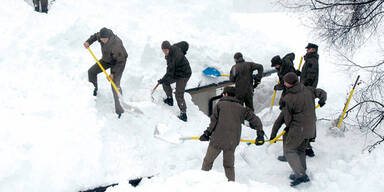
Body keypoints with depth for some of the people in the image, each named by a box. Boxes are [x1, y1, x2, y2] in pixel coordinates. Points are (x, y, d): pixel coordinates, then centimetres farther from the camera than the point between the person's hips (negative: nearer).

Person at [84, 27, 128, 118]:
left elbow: (121, 61, -30)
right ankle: (93, 91, 39)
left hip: (118, 62, -8)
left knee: (115, 85, -18)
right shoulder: (101, 35, -20)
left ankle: (120, 110, -13)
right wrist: (89, 42, -9)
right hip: (106, 59, 8)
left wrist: (113, 73, -30)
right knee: (91, 71, 12)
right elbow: (95, 36, 8)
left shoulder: (116, 45, -39)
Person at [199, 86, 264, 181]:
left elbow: (214, 121, -3)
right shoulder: (241, 108, 10)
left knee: (208, 161, 13)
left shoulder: (220, 104, 3)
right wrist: (260, 134, 11)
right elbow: (255, 119, 8)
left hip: (217, 139, -3)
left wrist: (207, 133, 4)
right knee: (229, 165, 15)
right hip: (232, 143, 3)